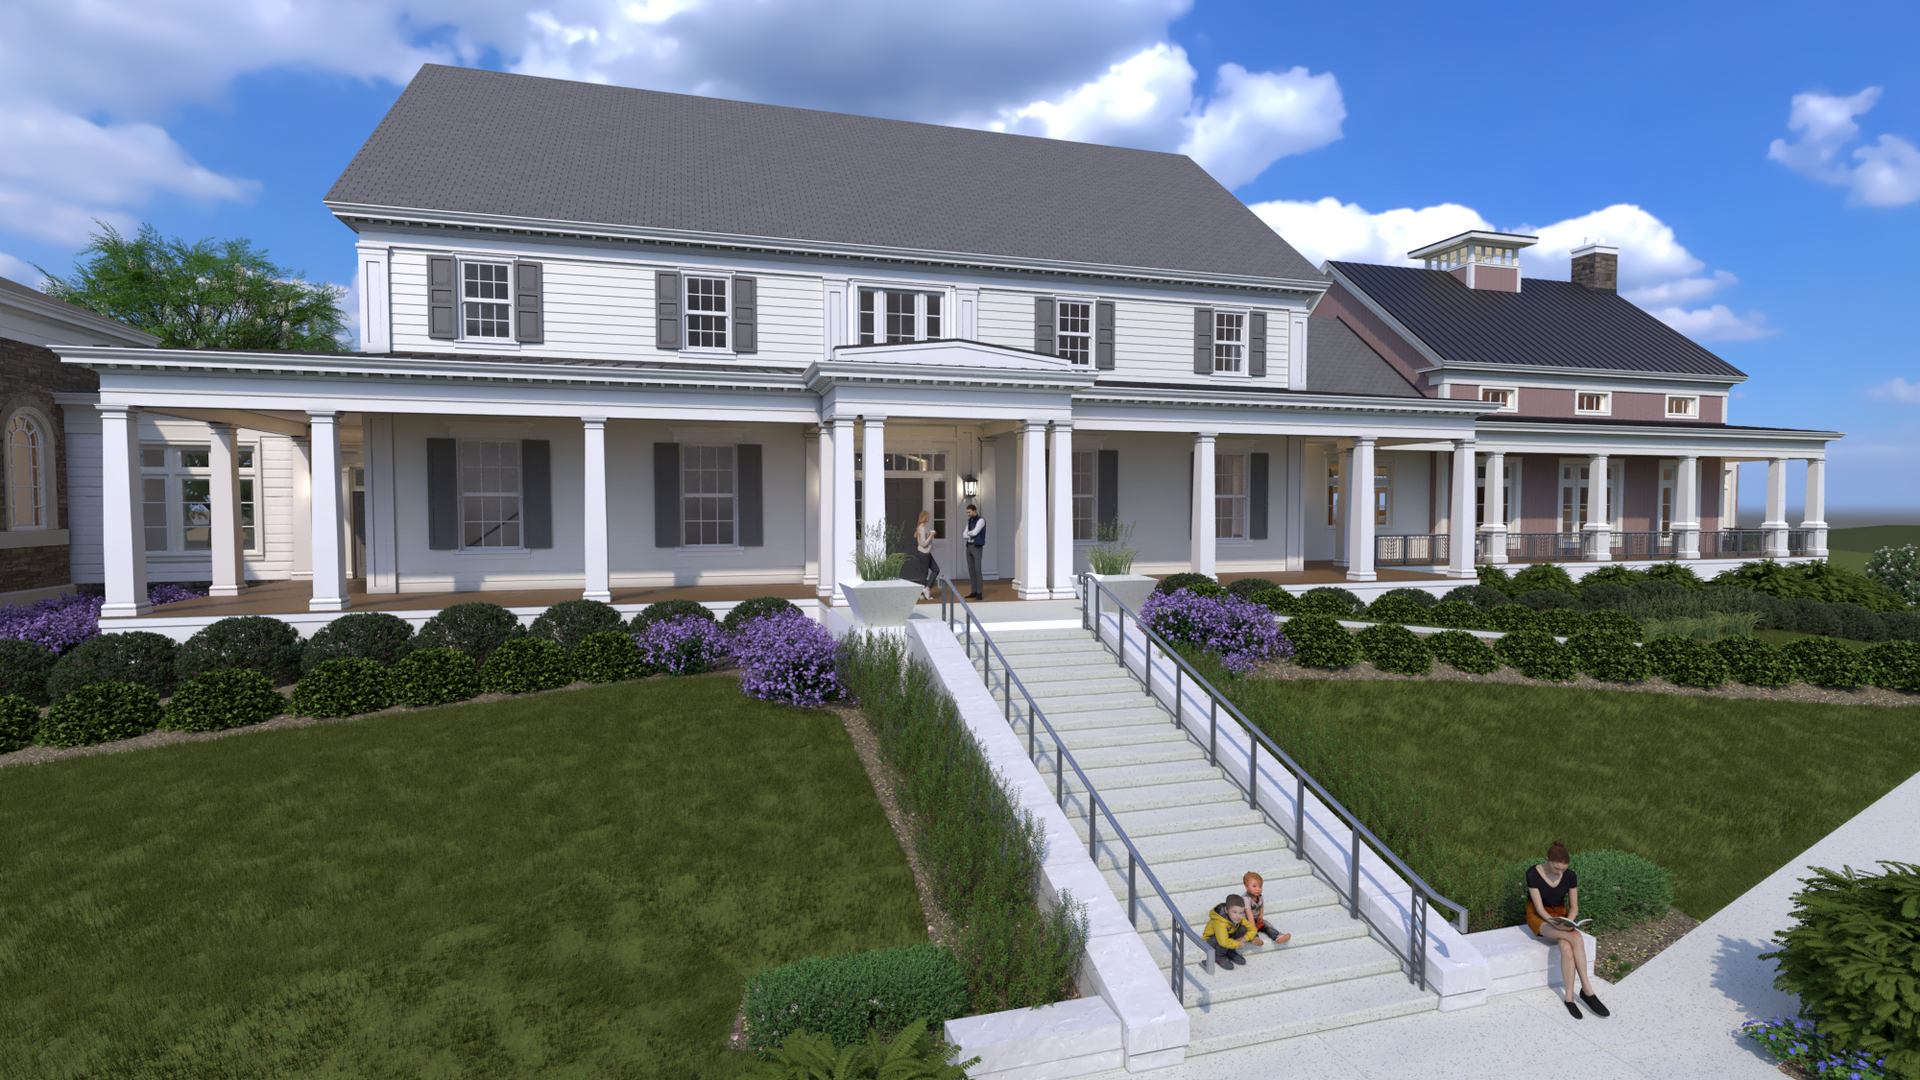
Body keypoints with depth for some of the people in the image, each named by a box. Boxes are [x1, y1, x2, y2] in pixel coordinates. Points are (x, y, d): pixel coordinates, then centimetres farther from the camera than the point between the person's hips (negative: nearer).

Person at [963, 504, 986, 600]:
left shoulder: (981, 520, -11)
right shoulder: (970, 522, 16)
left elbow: (974, 533, -18)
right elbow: (965, 535, 11)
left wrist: (969, 533, 3)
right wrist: (972, 534, -9)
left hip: (977, 548, -8)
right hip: (969, 547, 8)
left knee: (977, 570, -12)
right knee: (971, 570, 7)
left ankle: (979, 594, -7)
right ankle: (974, 592, 13)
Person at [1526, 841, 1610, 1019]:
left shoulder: (1570, 876, -10)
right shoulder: (1533, 873, -21)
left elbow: (1574, 906, -2)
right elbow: (1539, 907, -19)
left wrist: (1568, 922, -22)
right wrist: (1555, 923, -36)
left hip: (1561, 915, 3)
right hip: (1538, 917, -3)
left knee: (1567, 947, -32)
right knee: (1577, 939, -31)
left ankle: (1569, 998, -24)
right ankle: (1587, 989, -25)